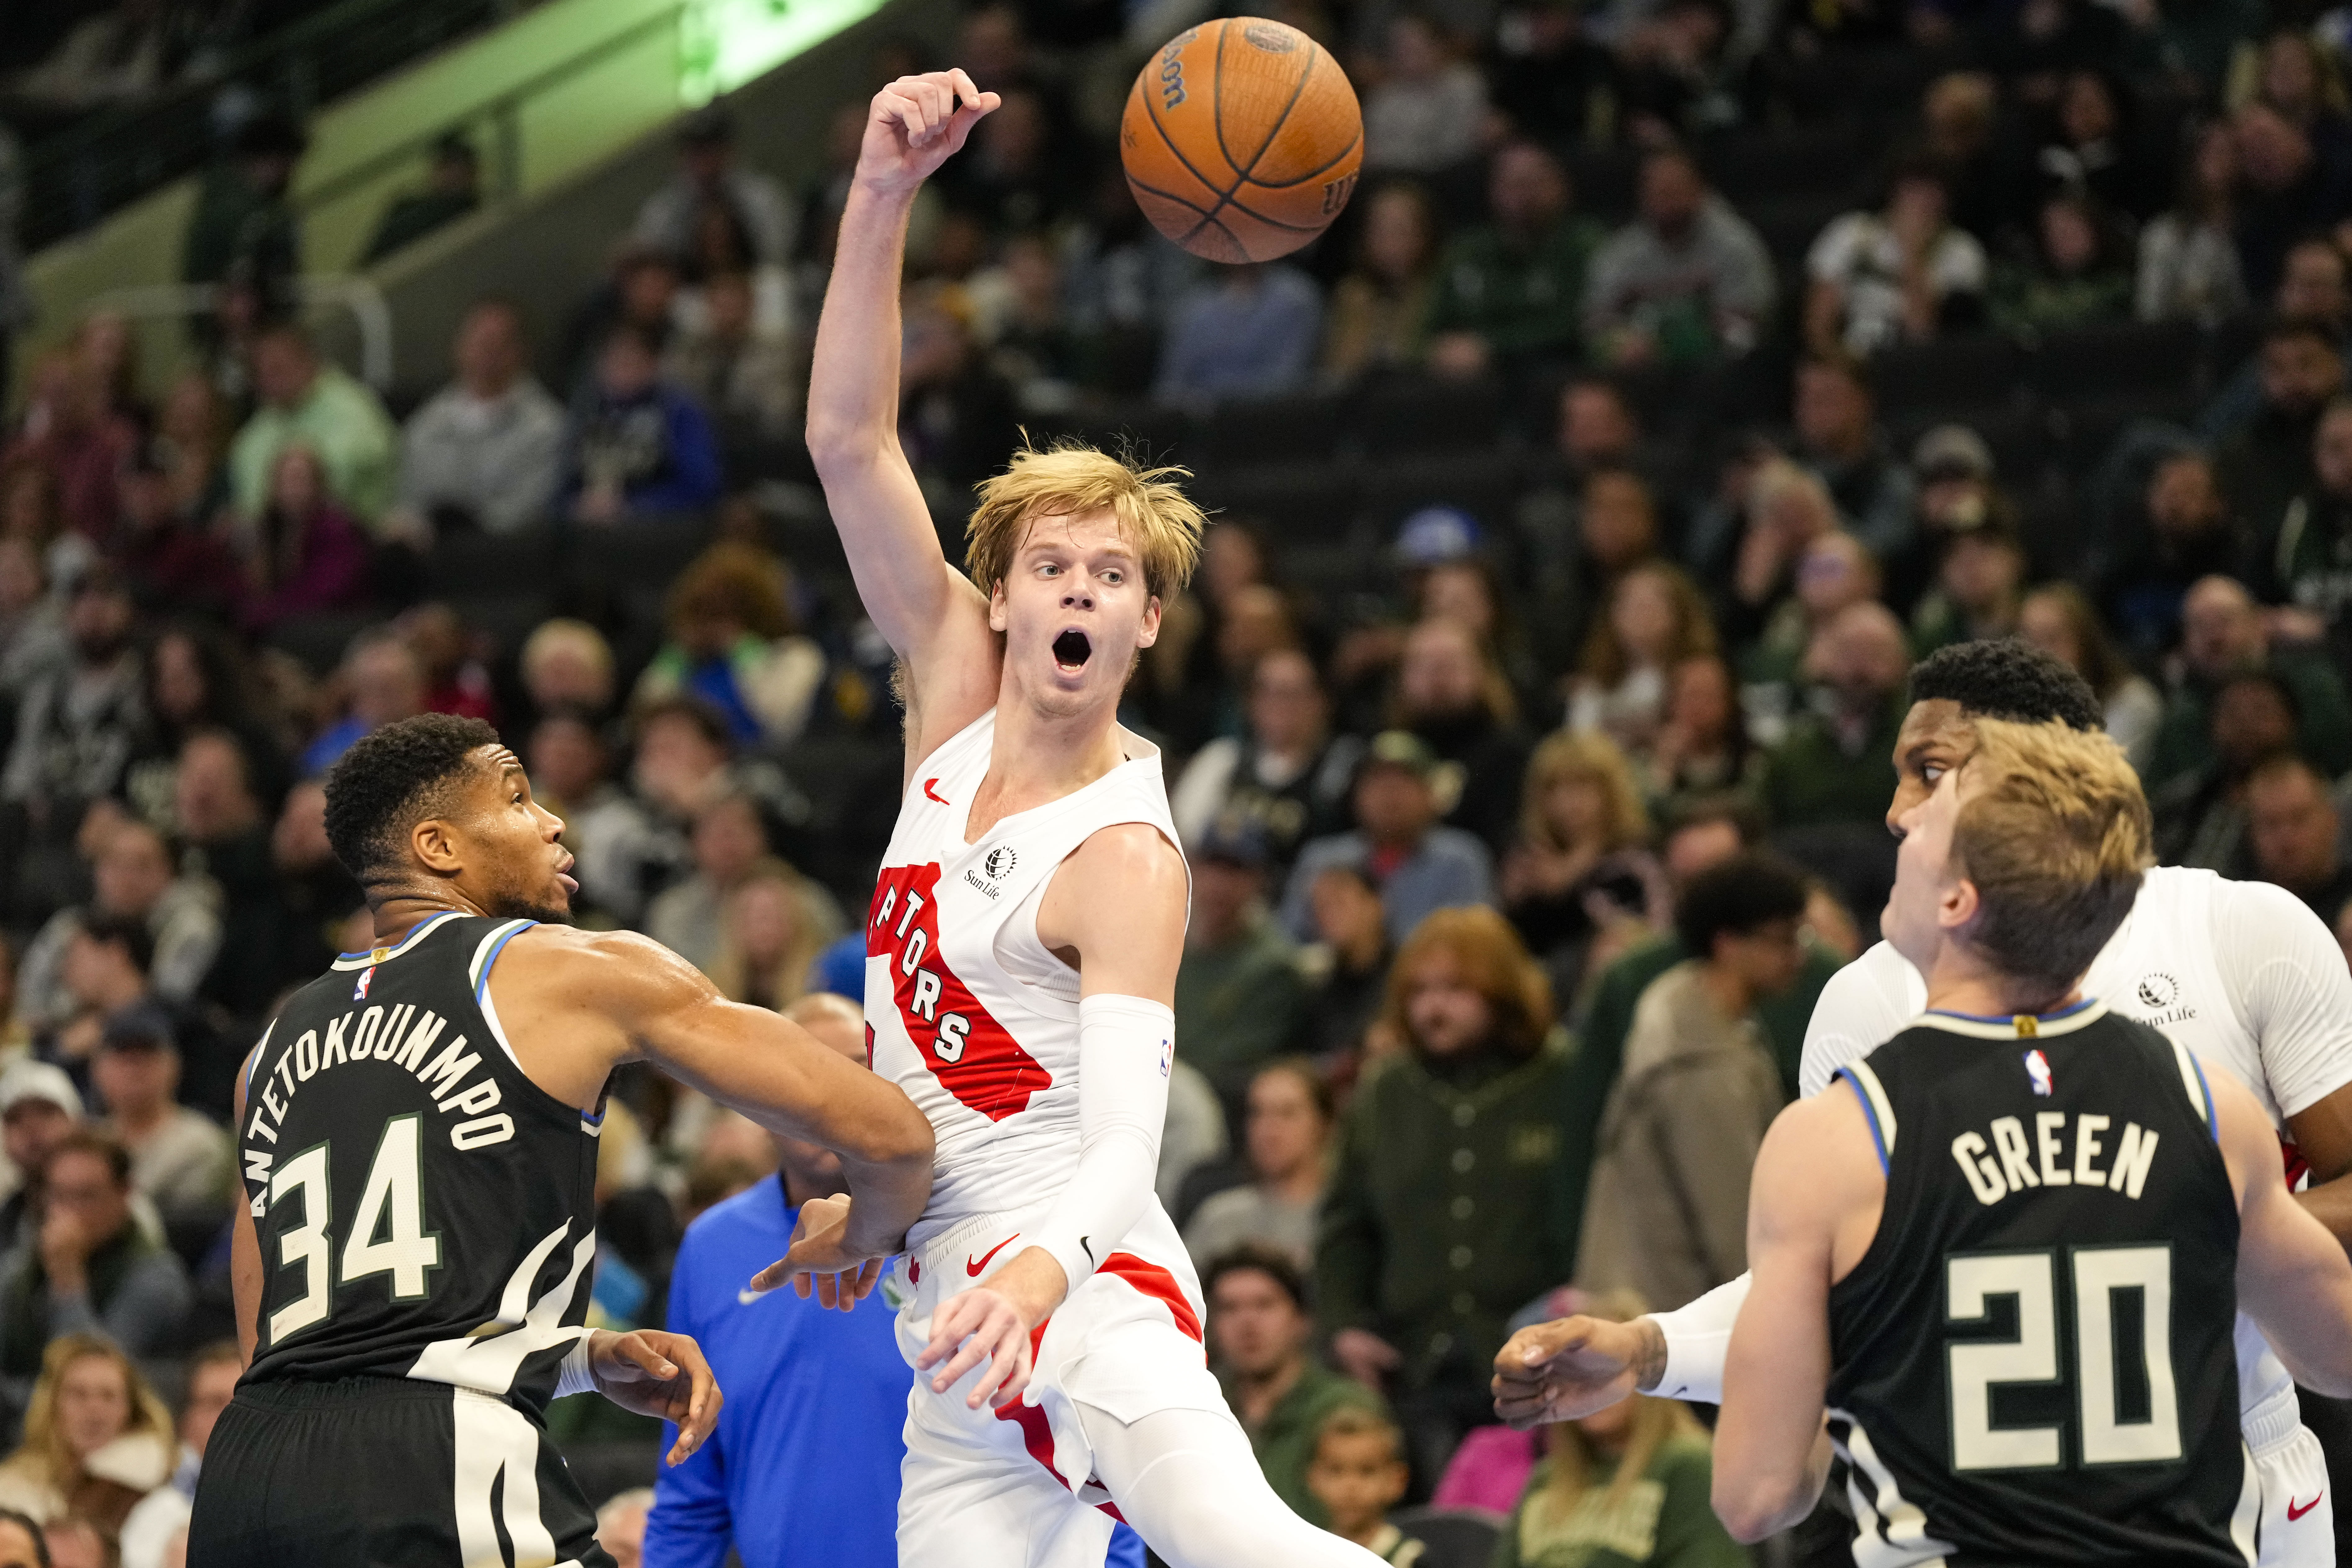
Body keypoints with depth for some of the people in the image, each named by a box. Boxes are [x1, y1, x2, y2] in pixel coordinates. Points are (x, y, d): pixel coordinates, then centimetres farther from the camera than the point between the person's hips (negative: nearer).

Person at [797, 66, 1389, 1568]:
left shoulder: (1126, 857, -11)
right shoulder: (963, 700, 7)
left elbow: (1128, 1134, -22)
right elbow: (849, 440, 1)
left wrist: (1044, 1264, -44)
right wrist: (885, 191, -12)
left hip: (1079, 1288, -7)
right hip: (950, 1319, 7)